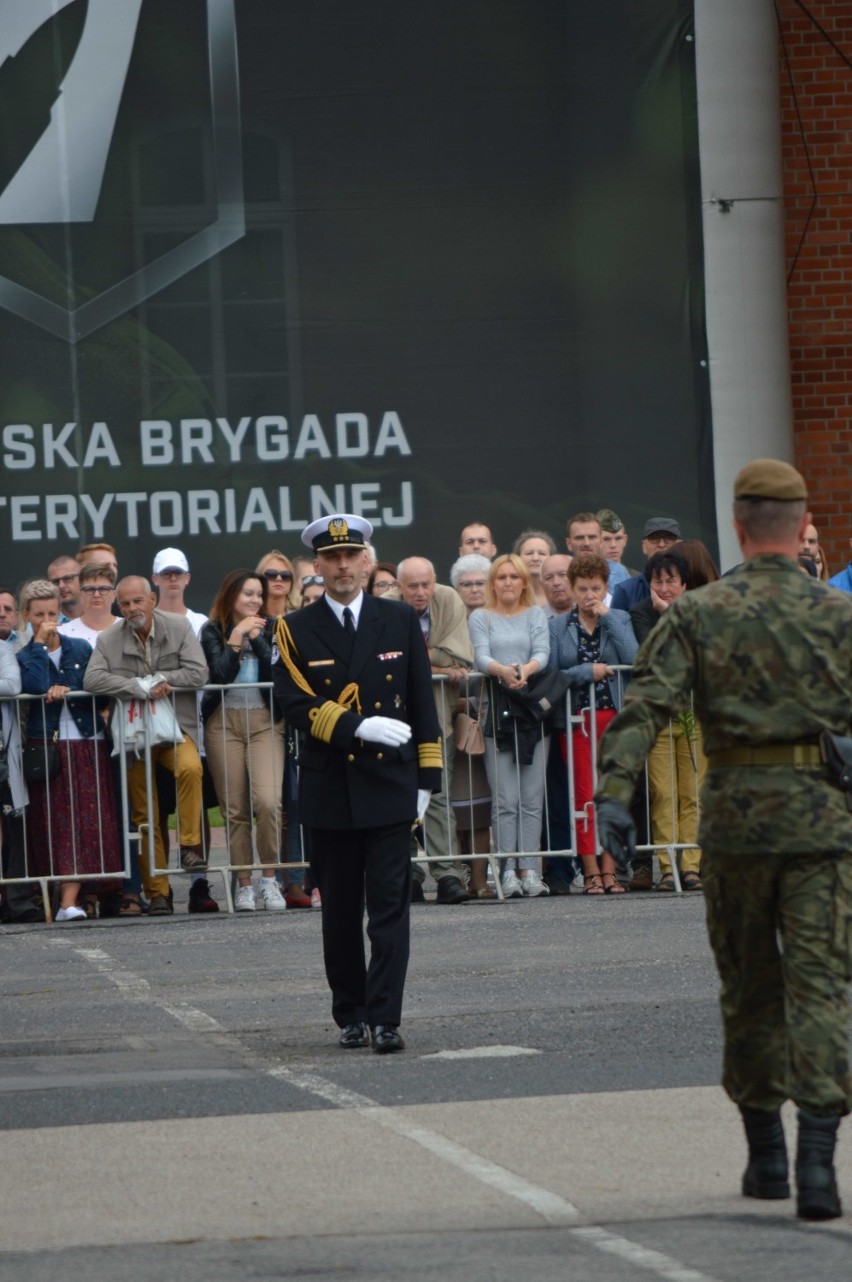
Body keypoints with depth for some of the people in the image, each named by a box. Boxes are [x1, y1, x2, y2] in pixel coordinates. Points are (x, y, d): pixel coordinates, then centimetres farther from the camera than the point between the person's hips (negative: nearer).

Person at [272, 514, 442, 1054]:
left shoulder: (401, 621, 7)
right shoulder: (295, 631, 3)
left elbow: (423, 703, 9)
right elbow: (296, 706, -6)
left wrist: (426, 778, 4)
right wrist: (360, 728, -19)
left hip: (389, 786, 0)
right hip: (329, 791, 0)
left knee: (390, 907, -7)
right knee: (340, 910, 7)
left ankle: (385, 1018, -11)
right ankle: (350, 1015, 17)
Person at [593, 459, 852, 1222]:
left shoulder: (698, 615, 0)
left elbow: (646, 705, -11)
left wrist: (614, 792, -17)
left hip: (735, 814, 1)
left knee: (748, 985, 15)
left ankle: (765, 1152, 23)